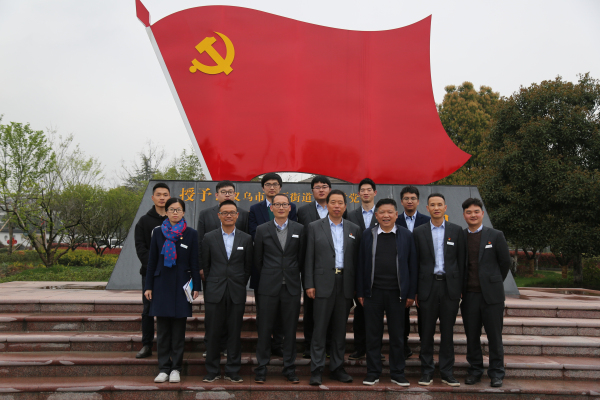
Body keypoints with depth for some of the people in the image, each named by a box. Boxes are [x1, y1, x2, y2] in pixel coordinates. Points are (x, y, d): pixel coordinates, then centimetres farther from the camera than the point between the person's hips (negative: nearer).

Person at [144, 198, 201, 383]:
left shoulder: (191, 234, 2)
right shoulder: (158, 232, 6)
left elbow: (194, 263, 2)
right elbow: (152, 261, 7)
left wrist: (196, 286, -3)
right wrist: (148, 286, 3)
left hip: (181, 286, -1)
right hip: (162, 284, 1)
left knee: (179, 330, 4)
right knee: (162, 330, 4)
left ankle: (176, 368, 13)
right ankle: (163, 368, 12)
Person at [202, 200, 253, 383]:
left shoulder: (246, 239, 6)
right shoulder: (209, 238, 5)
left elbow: (248, 267, 9)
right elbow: (205, 265, 8)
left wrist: (240, 285, 6)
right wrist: (212, 284, 7)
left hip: (236, 293, 0)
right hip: (215, 292, 0)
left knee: (235, 333, 4)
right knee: (213, 332, 3)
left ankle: (233, 371, 15)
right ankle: (212, 371, 16)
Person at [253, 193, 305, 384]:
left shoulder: (299, 229, 4)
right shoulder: (262, 230, 3)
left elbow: (301, 258, 8)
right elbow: (258, 260, 8)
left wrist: (293, 276, 9)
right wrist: (268, 277, 11)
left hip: (292, 287, 1)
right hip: (268, 287, -1)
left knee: (290, 329, 7)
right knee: (265, 328, 4)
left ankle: (289, 368, 19)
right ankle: (261, 368, 16)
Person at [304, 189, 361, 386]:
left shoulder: (354, 229, 10)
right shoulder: (315, 227, 4)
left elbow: (357, 259, 8)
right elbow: (309, 258, 1)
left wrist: (357, 287, 3)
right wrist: (309, 284, -5)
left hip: (346, 284, 3)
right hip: (323, 283, -2)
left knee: (340, 329, 10)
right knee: (320, 328, 0)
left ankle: (337, 368, 20)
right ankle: (316, 370, 7)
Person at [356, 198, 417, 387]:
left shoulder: (406, 235, 3)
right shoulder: (368, 235, 4)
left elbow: (412, 265, 3)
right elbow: (361, 264, 4)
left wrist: (411, 293, 0)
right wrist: (360, 292, 0)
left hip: (397, 292, 0)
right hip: (373, 292, 0)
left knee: (397, 335, 9)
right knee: (373, 334, 8)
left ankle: (397, 373, 22)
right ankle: (373, 372, 20)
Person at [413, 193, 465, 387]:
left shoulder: (456, 230, 6)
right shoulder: (419, 232, 5)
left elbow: (461, 261, 5)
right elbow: (415, 263, 4)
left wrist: (460, 288, 0)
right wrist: (414, 291, 0)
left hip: (450, 285, 0)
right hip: (428, 285, 0)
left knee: (447, 331, 7)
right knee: (427, 331, 5)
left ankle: (446, 371, 17)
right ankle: (427, 370, 15)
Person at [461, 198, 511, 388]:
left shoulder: (496, 236, 1)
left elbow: (505, 262, 8)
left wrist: (494, 282, 13)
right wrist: (460, 288, 7)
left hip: (491, 294, -1)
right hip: (468, 294, 2)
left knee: (495, 336, 4)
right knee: (471, 336, 8)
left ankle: (496, 373, 17)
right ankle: (475, 370, 22)